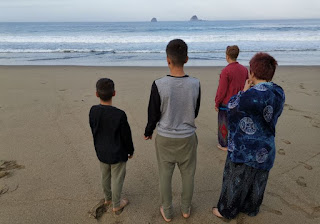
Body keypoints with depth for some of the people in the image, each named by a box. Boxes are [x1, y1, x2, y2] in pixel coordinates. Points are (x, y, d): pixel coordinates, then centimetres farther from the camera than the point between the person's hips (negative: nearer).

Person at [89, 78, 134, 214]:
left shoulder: (93, 111, -11)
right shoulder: (119, 115, -26)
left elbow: (94, 131, 3)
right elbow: (126, 136, -16)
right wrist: (131, 150, 2)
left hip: (101, 152, 5)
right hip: (117, 154, -5)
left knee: (105, 176, 23)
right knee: (117, 179, 13)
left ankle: (108, 198, 45)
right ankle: (116, 205, 31)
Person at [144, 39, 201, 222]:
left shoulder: (159, 85, -18)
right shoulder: (195, 84, -12)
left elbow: (153, 115, -8)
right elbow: (195, 113, 2)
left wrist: (148, 132, 10)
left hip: (165, 138, -1)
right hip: (188, 138, 2)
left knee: (165, 175, 17)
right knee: (188, 175, 20)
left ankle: (167, 212, 35)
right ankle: (186, 209, 40)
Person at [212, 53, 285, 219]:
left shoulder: (253, 94, -29)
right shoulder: (279, 92, -3)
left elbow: (232, 106, -14)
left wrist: (244, 92, -1)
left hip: (244, 150, -8)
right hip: (264, 149, 8)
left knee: (235, 181, 13)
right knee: (256, 181, 24)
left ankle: (227, 210, 33)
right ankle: (251, 208, 45)